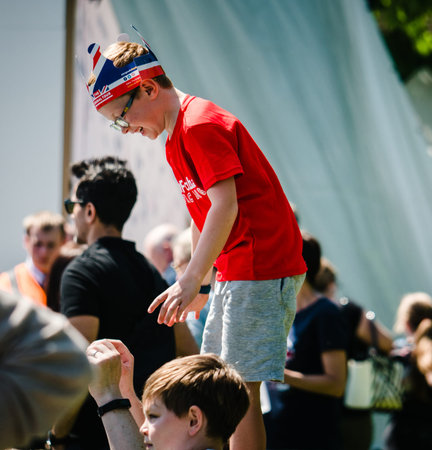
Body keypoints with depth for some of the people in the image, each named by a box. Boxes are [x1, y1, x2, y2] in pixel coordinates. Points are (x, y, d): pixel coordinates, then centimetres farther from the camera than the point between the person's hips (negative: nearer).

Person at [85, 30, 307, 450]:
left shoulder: (202, 125, -15)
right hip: (233, 270, 11)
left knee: (241, 385, -11)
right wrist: (200, 285, 25)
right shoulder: (176, 137, 17)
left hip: (261, 270, -11)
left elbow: (225, 206, -23)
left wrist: (190, 282, -27)